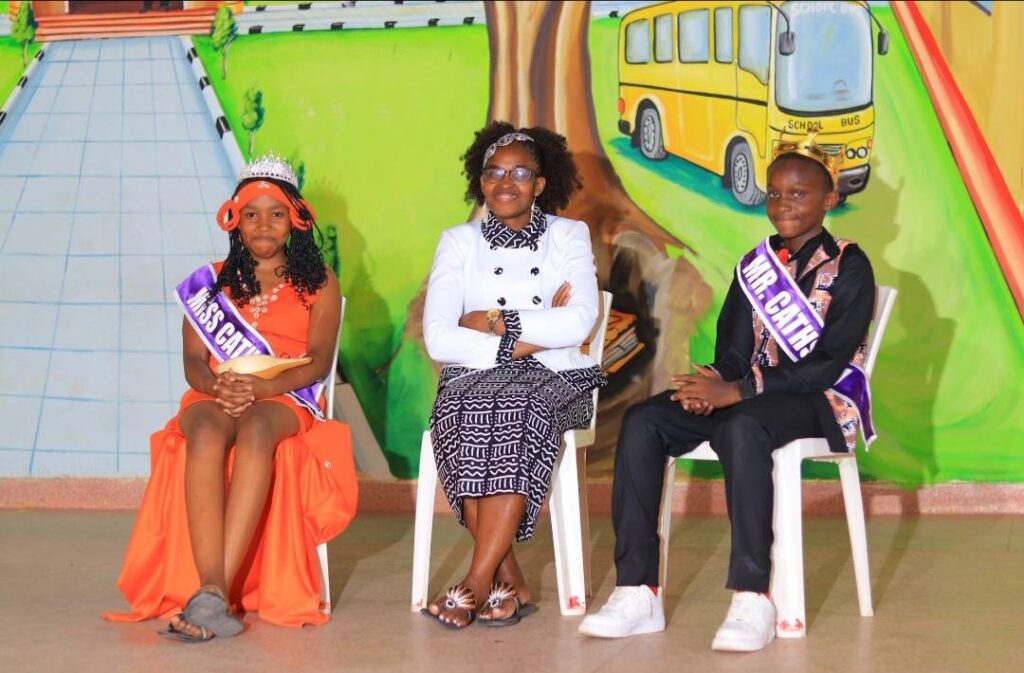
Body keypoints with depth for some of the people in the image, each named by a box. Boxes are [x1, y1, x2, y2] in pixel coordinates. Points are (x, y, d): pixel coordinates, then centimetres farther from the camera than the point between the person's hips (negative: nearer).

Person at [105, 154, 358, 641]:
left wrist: (263, 387, -19)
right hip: (214, 398, 2)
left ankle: (209, 596, -51)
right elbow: (193, 362, 9)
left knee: (255, 428, -40)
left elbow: (319, 361, 1)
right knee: (206, 430, -38)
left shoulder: (318, 283, 16)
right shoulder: (210, 282, 22)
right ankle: (212, 592, -51)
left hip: (285, 402, -2)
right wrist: (216, 385, -17)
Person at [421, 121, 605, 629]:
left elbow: (579, 322, -8)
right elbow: (438, 339, -6)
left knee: (521, 411, -35)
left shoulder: (569, 236, 9)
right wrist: (532, 336, -10)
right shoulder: (459, 242, 9)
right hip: (475, 379, 1)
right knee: (462, 415, -34)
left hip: (553, 380, -1)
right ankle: (509, 582, -27)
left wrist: (495, 323, -9)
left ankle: (478, 582, -33)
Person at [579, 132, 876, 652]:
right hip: (748, 394, 6)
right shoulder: (754, 266, 17)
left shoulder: (848, 267, -3)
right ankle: (637, 592, -24)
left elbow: (828, 364, -13)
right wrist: (714, 382, -14)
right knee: (641, 422, -18)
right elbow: (734, 349, 13)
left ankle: (751, 600, -39)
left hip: (820, 400, -6)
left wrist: (736, 392, -21)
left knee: (742, 426, -40)